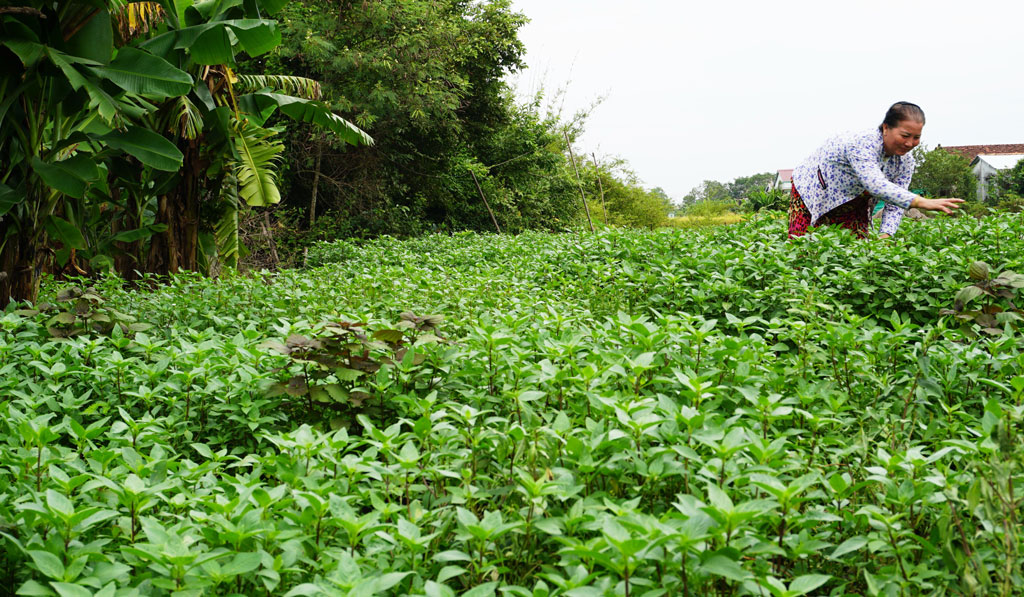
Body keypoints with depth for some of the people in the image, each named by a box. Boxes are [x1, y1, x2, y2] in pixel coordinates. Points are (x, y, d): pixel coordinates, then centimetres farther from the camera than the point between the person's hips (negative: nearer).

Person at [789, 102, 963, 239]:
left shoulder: (905, 162, -11)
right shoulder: (862, 143, -35)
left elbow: (895, 204, -12)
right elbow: (875, 184, -50)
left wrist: (885, 235, -32)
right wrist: (921, 202, -60)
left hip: (853, 204, 7)